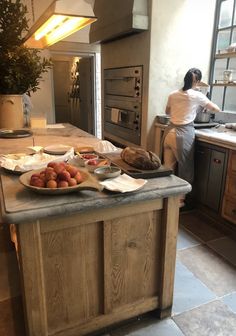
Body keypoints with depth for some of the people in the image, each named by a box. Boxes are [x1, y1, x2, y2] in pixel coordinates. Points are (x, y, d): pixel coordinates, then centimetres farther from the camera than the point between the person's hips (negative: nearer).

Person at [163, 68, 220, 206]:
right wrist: (207, 106, 26)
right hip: (184, 134, -5)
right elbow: (217, 109, 6)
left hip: (170, 132, 6)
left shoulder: (173, 94, 8)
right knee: (185, 169, 9)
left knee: (169, 167, 14)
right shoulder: (197, 96, -5)